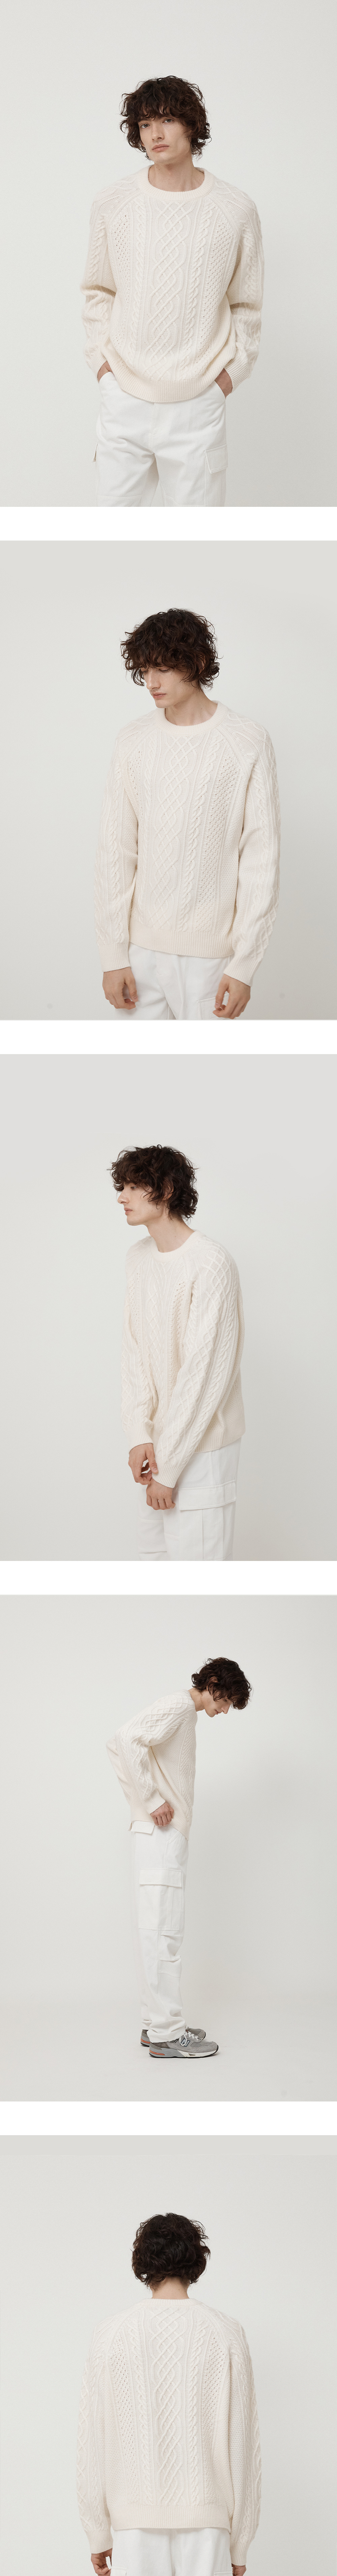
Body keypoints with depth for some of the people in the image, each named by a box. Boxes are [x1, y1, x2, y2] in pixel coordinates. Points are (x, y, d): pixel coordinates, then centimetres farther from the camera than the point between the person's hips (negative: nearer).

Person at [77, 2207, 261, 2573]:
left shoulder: (112, 2335, 0)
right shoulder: (225, 2335, 0)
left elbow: (94, 2442, 1)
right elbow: (243, 2442, 0)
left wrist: (98, 2536, 10)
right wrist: (240, 2545, 7)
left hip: (135, 2521, 0)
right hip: (206, 2518, 0)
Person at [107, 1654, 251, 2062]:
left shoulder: (184, 1713, 19)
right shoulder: (181, 1707, -10)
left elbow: (119, 1749, 25)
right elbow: (127, 1741, -26)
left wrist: (142, 1805, 16)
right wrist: (153, 1802, -21)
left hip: (158, 1836, 10)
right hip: (162, 1836, -10)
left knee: (156, 1932, 11)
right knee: (163, 1932, -9)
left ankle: (157, 2024, 15)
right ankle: (166, 2033, -9)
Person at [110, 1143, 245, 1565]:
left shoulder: (211, 1265, -19)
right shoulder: (138, 1259, 7)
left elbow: (205, 1373, -20)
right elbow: (135, 1353, 6)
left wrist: (168, 1466, -18)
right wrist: (140, 1435, -7)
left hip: (202, 1446, -8)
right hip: (159, 1439, 8)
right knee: (155, 1554, 14)